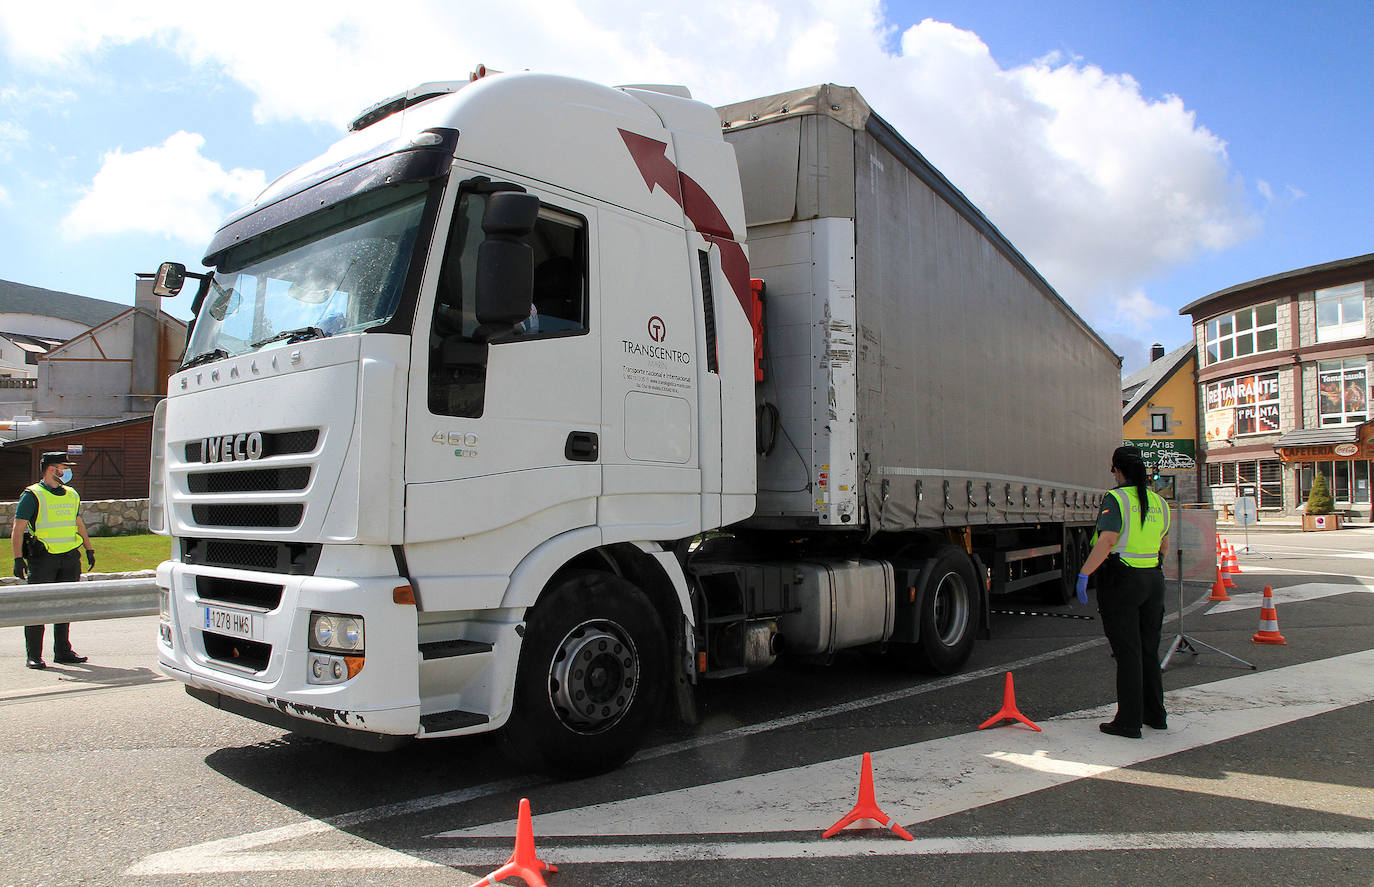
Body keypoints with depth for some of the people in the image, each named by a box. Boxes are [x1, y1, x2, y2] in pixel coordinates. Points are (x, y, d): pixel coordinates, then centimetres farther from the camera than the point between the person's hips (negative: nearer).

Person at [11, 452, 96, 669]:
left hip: (70, 557, 6)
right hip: (42, 557, -6)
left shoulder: (72, 495, 15)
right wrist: (18, 558, -16)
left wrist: (89, 549, 23)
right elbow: (18, 529, -7)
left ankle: (63, 651, 18)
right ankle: (33, 656, 3)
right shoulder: (32, 495, -4)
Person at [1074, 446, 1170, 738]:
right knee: (1149, 650, 17)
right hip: (1153, 580, 7)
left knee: (1127, 653, -2)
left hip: (1121, 582, -6)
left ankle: (1129, 722, 3)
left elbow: (1106, 542, -25)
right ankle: (1156, 714, 27)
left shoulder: (1116, 499, -13)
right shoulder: (1158, 501, 9)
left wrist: (1083, 574, -24)